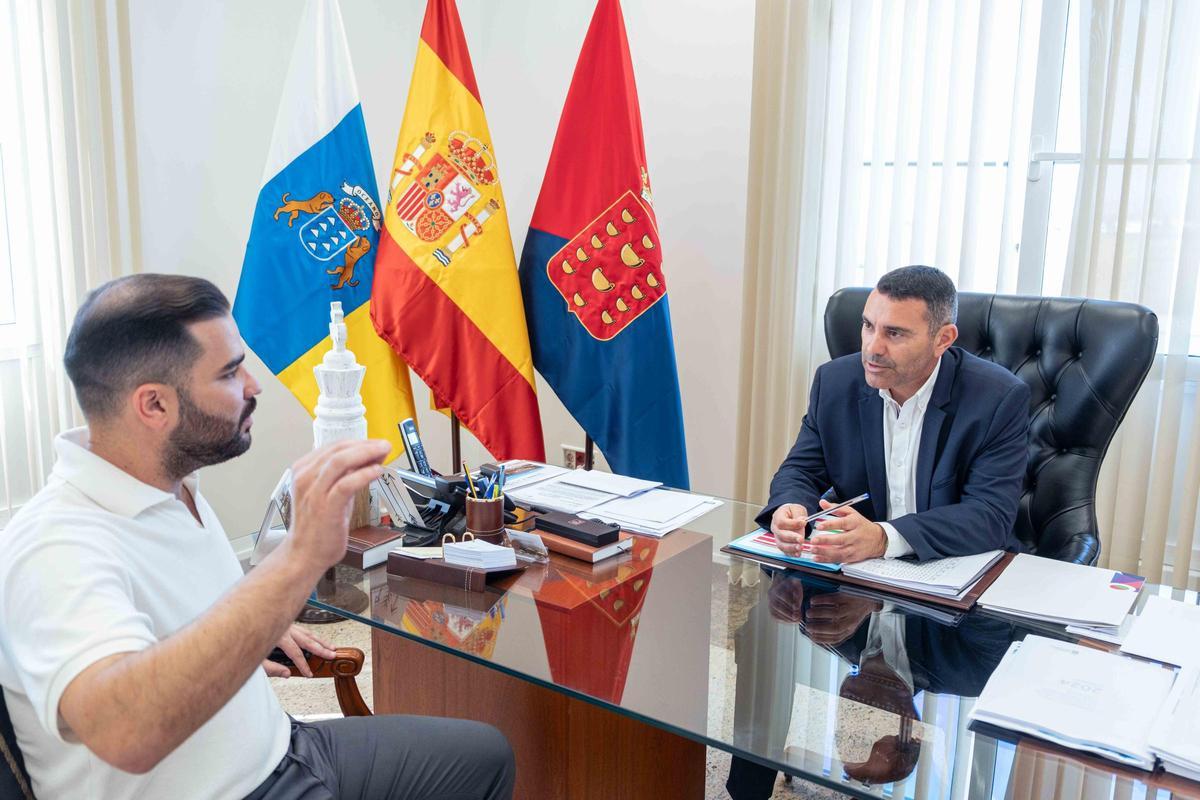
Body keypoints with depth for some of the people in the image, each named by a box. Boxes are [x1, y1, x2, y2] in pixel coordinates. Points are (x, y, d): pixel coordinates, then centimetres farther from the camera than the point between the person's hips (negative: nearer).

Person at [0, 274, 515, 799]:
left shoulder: (172, 488, 2)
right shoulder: (57, 546, -27)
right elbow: (125, 733, -44)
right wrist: (302, 556, -48)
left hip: (279, 749, 8)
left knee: (485, 755, 13)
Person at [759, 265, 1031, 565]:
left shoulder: (1001, 399, -13)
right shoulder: (834, 381, -3)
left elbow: (991, 514, -19)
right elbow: (802, 471, 3)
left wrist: (884, 538, -35)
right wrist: (790, 509, -23)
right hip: (854, 570, 2)